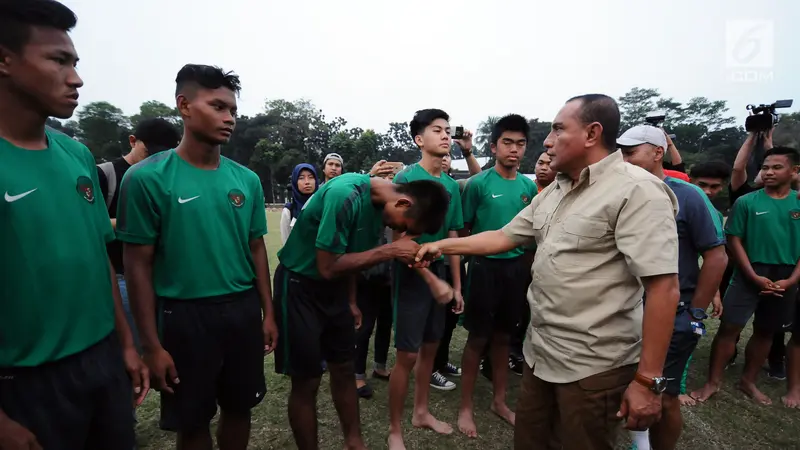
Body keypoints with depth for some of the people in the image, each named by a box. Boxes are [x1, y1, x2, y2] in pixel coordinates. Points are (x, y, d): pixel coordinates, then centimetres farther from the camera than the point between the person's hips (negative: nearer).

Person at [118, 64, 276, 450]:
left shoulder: (246, 179, 2)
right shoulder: (147, 178, -10)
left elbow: (256, 249, 7)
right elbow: (138, 265, -8)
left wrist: (268, 313, 7)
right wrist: (152, 344, -9)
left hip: (243, 310, 4)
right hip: (185, 314, -3)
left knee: (239, 407, 18)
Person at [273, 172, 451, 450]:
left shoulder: (381, 203, -4)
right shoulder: (346, 195, -29)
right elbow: (328, 267, -28)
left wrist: (351, 301, 13)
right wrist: (389, 251, -26)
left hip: (333, 287, 7)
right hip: (300, 286, -7)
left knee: (344, 370, 14)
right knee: (307, 380, 2)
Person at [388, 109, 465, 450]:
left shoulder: (452, 185, 6)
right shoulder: (406, 179, -13)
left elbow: (453, 237, 11)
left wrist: (457, 285, 10)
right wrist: (432, 280, -20)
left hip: (439, 271, 7)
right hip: (412, 274, -6)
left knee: (430, 348, 18)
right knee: (407, 355, 0)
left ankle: (421, 412, 38)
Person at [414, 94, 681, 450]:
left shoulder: (636, 191, -18)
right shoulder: (552, 193, 9)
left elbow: (664, 287, -22)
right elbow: (505, 237, 13)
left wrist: (649, 380, -21)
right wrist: (442, 245, 10)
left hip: (593, 366, -8)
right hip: (540, 353, 8)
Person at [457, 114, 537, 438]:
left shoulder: (529, 186, 6)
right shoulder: (478, 183, -10)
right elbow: (463, 229, -5)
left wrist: (531, 267, 10)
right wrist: (467, 268, -7)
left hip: (517, 267, 5)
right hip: (485, 266, -5)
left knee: (503, 337, 16)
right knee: (478, 338, 4)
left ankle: (499, 401, 33)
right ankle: (466, 407, 21)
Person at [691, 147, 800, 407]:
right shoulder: (747, 202, -5)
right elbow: (734, 241, -5)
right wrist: (754, 276, -11)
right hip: (750, 274, -3)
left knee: (765, 332, 13)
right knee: (730, 327, -6)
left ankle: (748, 381, 28)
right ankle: (713, 382, 5)